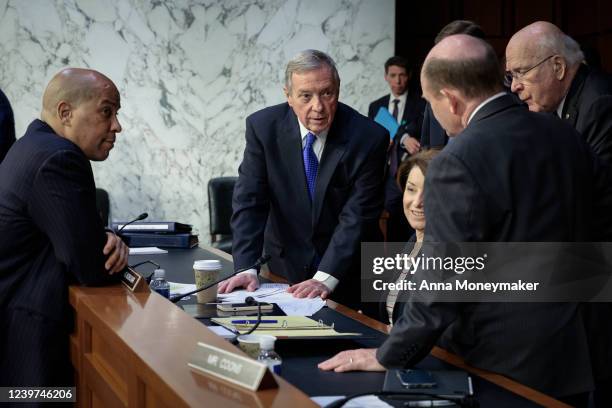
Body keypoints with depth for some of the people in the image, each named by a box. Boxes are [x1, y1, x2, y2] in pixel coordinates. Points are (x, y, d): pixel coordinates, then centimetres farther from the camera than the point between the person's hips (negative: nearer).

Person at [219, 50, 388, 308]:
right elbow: (249, 201, -10)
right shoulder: (262, 127, -10)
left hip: (346, 273, -1)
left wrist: (325, 278, -26)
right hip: (285, 266, 1)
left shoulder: (369, 138, -16)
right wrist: (247, 269, -22)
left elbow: (358, 215, -17)